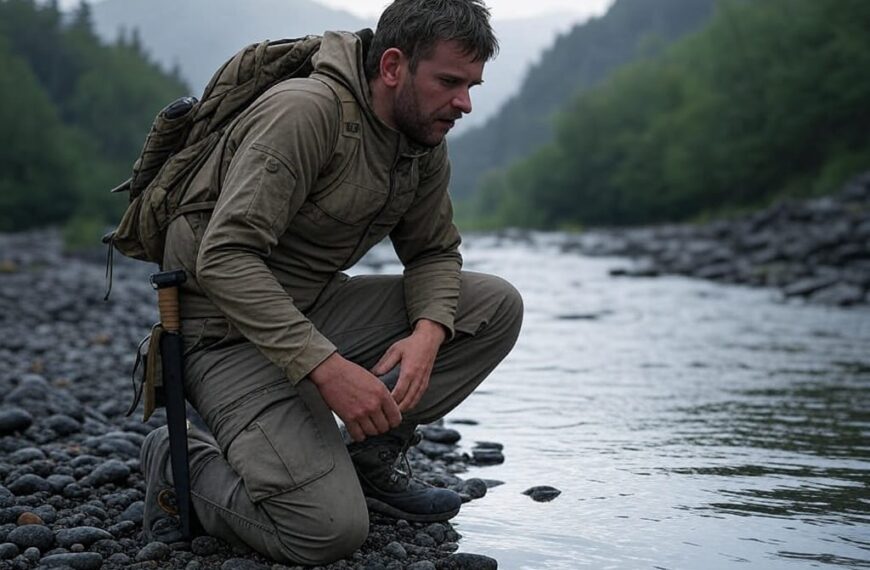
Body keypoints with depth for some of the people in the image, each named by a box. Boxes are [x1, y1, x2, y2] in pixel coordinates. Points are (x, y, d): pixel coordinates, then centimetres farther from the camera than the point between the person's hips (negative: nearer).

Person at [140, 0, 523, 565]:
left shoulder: (426, 144, 3)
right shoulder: (307, 110, -23)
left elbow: (435, 252, 11)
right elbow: (223, 258, -30)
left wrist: (428, 332, -13)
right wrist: (326, 366, -36)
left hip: (316, 308, 8)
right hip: (228, 330, -8)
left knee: (496, 305, -4)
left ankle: (373, 459, 5)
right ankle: (183, 461, 4)